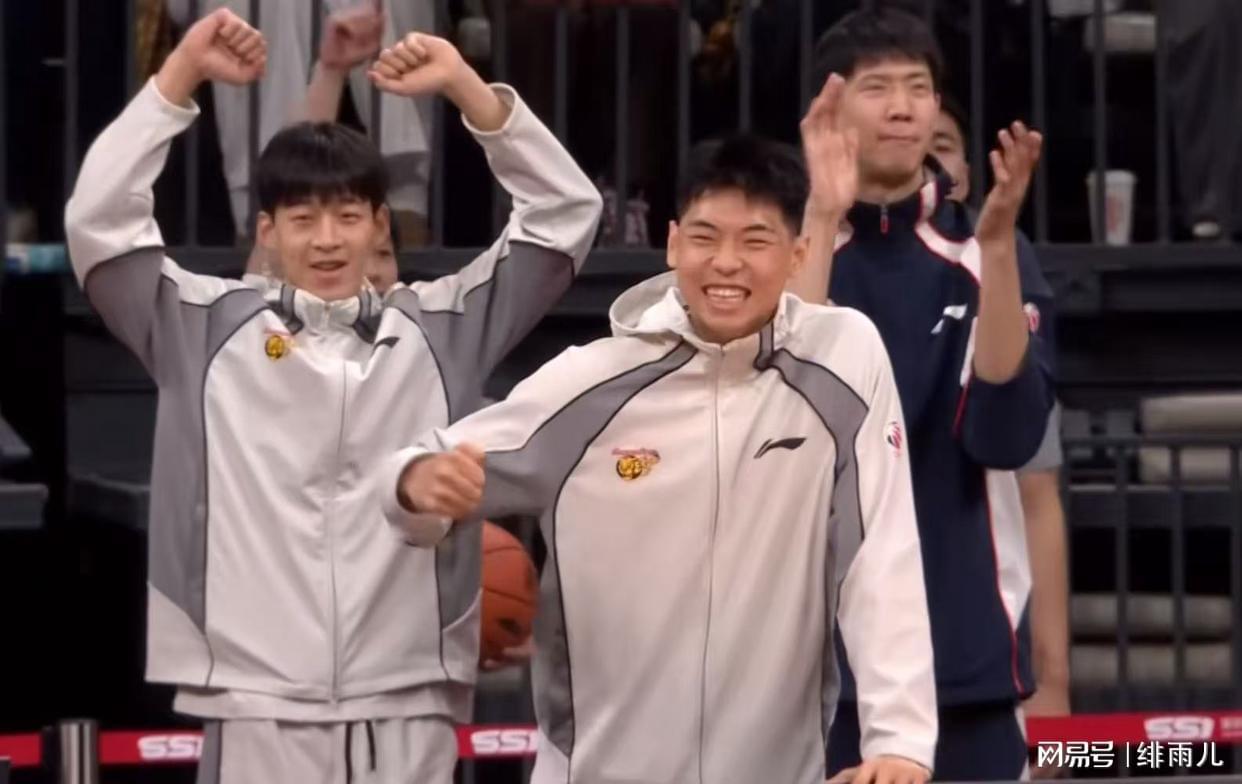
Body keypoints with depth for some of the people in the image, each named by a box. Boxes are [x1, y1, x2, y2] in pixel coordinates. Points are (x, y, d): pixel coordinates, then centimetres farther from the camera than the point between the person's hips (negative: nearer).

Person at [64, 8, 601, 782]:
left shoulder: (440, 328, 9)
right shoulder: (209, 329, 6)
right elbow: (100, 221, -2)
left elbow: (564, 214, 6)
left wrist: (467, 88, -4)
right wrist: (181, 73, -6)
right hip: (257, 710, -1)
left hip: (408, 709, 1)